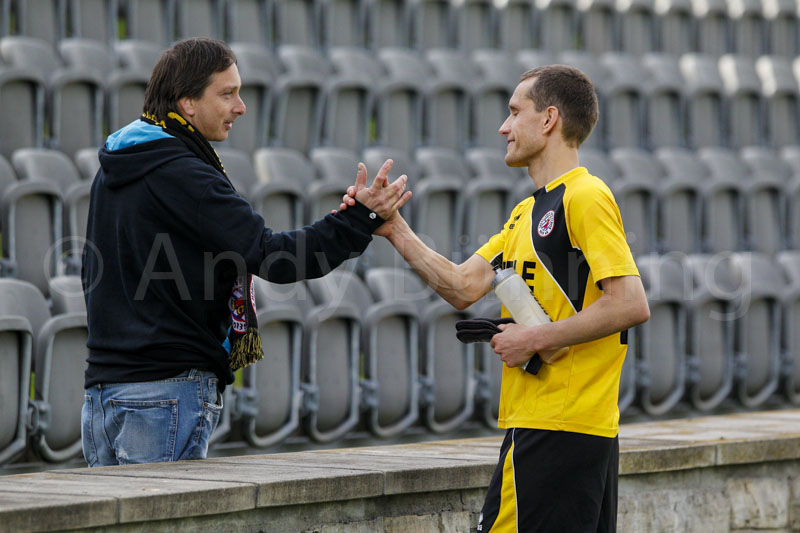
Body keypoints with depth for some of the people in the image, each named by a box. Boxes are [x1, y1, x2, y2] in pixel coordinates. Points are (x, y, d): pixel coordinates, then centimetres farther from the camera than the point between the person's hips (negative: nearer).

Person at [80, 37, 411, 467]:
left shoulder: (111, 173, 16)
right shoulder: (180, 175, -14)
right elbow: (270, 255, -20)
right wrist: (361, 218, -16)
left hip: (103, 384, 9)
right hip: (168, 387, -9)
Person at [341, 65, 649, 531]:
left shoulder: (585, 199, -11)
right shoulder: (528, 212, 20)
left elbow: (632, 305, -19)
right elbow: (464, 287, 15)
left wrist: (536, 339, -15)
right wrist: (395, 230, 7)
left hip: (556, 431, -10)